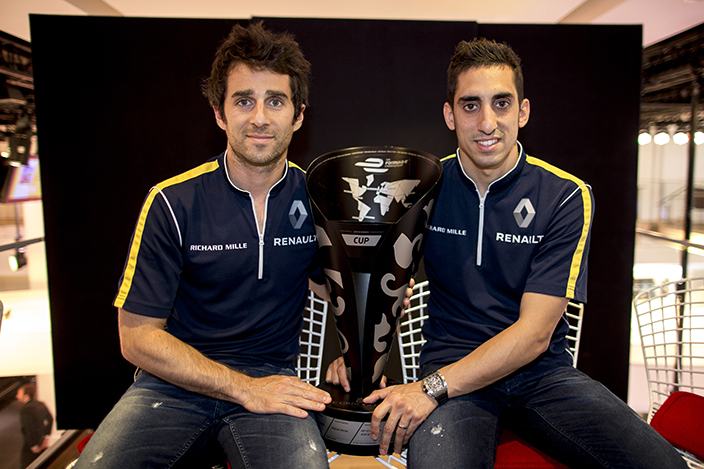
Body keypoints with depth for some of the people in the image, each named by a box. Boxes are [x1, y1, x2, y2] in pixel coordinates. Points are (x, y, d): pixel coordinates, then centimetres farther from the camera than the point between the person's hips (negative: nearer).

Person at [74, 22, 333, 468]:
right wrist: (243, 388, -14)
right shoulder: (172, 202, -7)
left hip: (271, 378, 1)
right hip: (174, 382, 0)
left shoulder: (314, 197, 0)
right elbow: (138, 335, -7)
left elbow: (331, 285, 16)